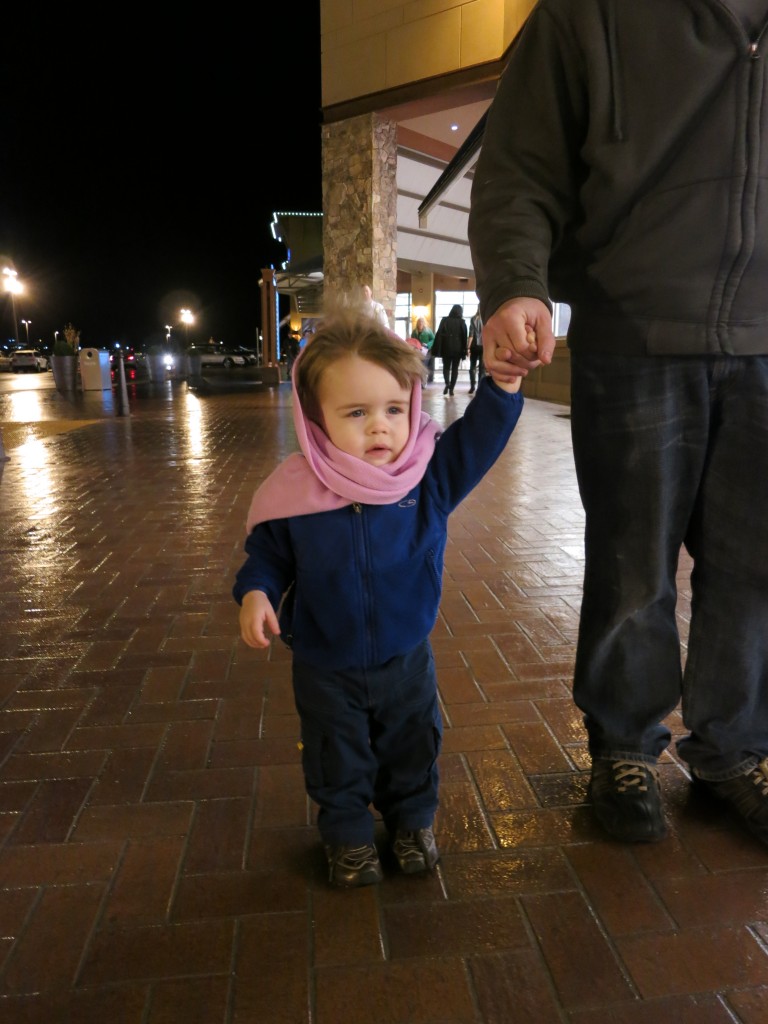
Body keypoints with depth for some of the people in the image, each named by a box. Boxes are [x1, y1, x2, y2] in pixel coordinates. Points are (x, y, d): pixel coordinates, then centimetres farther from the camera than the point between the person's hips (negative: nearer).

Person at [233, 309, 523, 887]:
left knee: (412, 750, 23)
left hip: (407, 660, 1)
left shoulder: (430, 476, -16)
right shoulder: (294, 491, -19)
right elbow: (267, 550, -4)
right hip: (326, 670, -1)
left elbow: (479, 439, -18)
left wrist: (505, 382, -33)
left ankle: (413, 820, 51)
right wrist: (255, 593, -21)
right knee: (337, 761, 20)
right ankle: (348, 835, 47)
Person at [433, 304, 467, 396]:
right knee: (455, 368, 9)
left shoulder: (444, 320, -2)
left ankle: (447, 383, -13)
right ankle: (451, 388, 5)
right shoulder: (462, 322, -2)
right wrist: (464, 351, 4)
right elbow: (464, 337, -1)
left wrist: (437, 349, -3)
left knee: (446, 367, 12)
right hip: (457, 349, 0)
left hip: (446, 348, 0)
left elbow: (438, 335, -5)